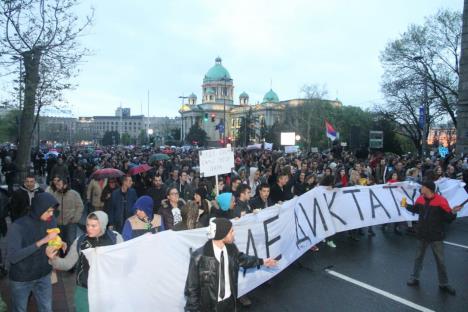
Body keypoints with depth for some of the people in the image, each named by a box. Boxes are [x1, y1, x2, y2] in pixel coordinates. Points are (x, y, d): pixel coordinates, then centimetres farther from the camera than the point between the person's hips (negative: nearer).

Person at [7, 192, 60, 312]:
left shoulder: (50, 221, -10)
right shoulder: (18, 226, -24)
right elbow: (12, 257, -32)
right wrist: (41, 241, -37)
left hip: (43, 276, 4)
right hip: (21, 279, -3)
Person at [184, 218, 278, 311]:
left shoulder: (231, 248, -11)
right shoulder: (199, 256, -28)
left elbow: (241, 259, 12)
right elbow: (191, 287, -17)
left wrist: (261, 261, 19)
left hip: (230, 300, 6)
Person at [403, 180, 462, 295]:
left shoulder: (441, 201, -20)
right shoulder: (420, 199, -4)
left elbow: (448, 219, -16)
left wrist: (453, 213, -34)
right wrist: (406, 206, 9)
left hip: (436, 237, -4)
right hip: (422, 235, 4)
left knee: (440, 261, 10)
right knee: (419, 257, 17)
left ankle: (444, 284, 26)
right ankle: (415, 278, 32)